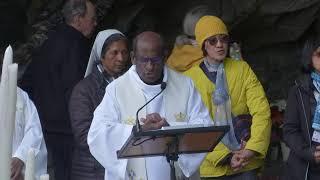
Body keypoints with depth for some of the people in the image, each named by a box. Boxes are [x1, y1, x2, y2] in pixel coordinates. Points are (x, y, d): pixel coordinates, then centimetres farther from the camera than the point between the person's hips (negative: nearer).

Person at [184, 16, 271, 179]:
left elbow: (261, 111, -3)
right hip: (212, 166, -1)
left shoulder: (242, 69, 4)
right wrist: (224, 157, -15)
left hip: (246, 164, 1)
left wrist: (252, 149, -16)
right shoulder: (190, 78, -2)